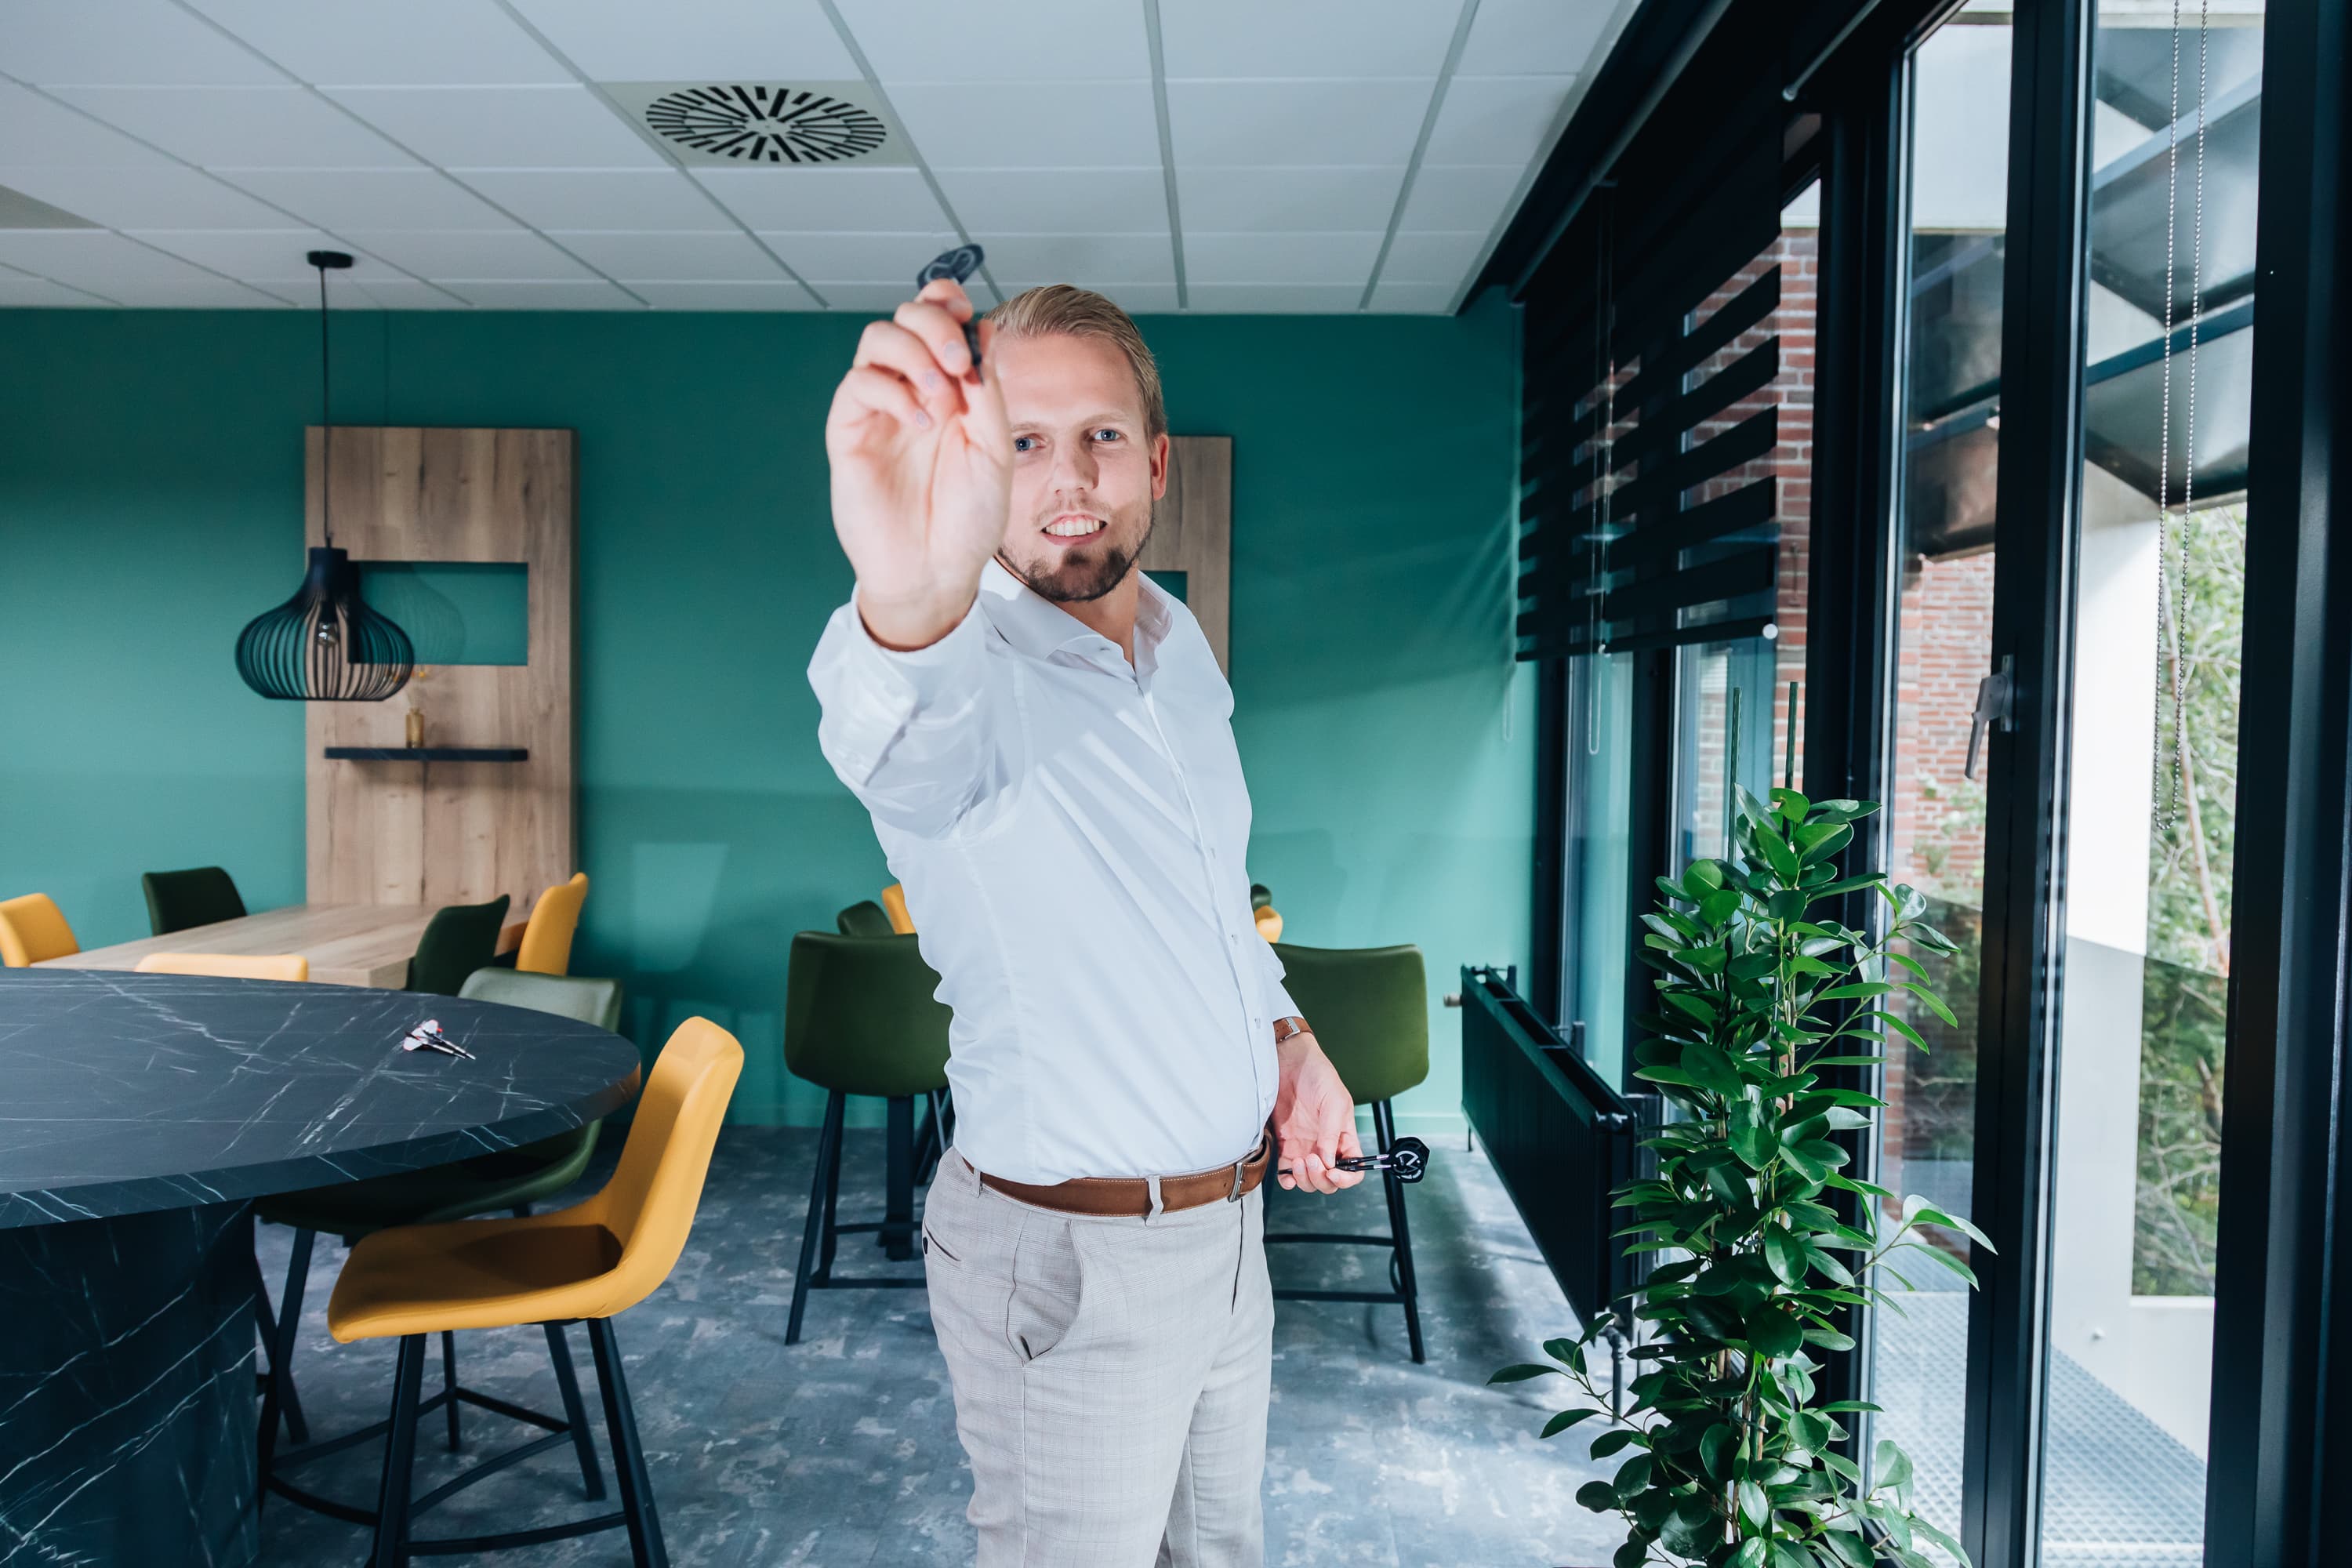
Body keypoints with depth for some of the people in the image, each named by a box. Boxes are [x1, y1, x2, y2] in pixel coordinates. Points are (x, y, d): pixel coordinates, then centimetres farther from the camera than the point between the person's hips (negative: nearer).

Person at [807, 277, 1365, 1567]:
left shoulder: (1184, 649, 3)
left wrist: (1290, 1037, 8)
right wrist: (910, 599, -70)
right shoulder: (973, 677, -22)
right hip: (1071, 1263, -7)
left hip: (1232, 1212, 7)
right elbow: (903, 744, -48)